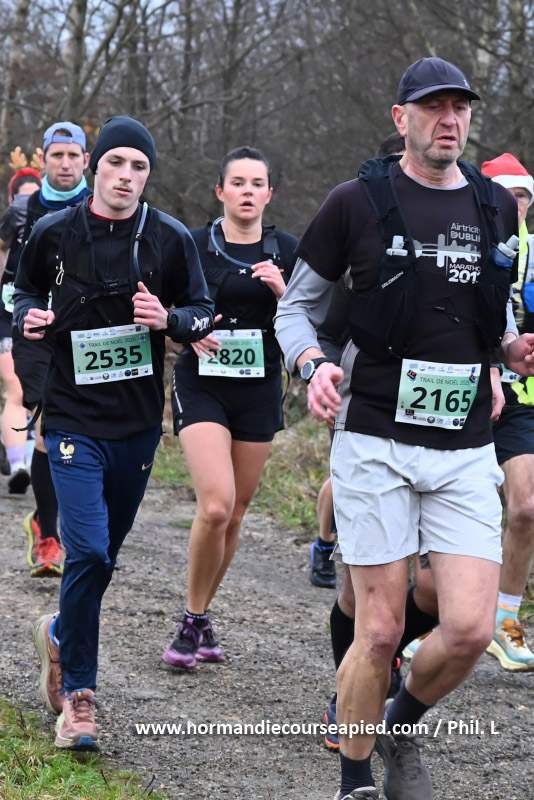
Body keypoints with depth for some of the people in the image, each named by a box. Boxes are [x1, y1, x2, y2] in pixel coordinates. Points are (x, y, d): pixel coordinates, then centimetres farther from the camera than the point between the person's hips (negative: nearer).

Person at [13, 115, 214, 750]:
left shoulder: (170, 239, -1)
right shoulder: (54, 233, -2)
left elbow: (203, 311, 7)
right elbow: (25, 288, 15)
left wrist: (168, 319, -14)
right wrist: (29, 317, -7)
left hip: (139, 422, 3)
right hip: (74, 418, -3)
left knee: (104, 553, 14)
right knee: (88, 552, -14)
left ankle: (60, 634, 44)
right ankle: (78, 696, -2)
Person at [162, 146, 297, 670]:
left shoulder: (285, 251, 5)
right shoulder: (194, 245, -2)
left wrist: (282, 292, -14)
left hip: (260, 389, 3)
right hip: (202, 386, -3)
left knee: (235, 513, 7)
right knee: (215, 505, -19)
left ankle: (202, 618, 24)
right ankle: (192, 622, -2)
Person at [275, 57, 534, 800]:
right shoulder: (358, 202, -4)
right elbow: (296, 305, 4)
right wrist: (313, 364, -16)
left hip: (465, 450, 3)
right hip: (376, 443, -3)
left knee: (470, 629, -6)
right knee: (381, 630, -2)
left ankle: (402, 727, 24)